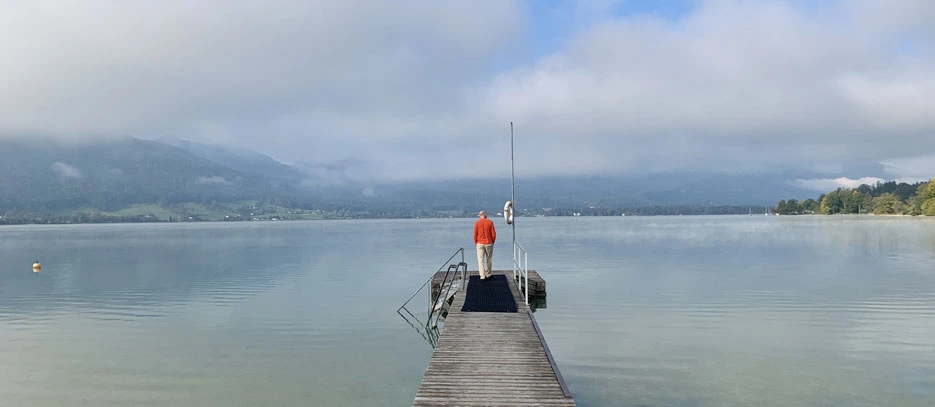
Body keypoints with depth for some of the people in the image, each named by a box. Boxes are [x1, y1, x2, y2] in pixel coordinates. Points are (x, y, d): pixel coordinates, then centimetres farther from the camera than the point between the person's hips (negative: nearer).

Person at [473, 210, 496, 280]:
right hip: (489, 243, 1)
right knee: (489, 259, 14)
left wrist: (475, 242, 12)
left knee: (480, 260, 2)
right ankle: (488, 274, 23)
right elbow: (493, 234, -4)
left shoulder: (477, 223, -5)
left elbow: (475, 234, -3)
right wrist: (493, 241, 11)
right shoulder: (490, 222, -4)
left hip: (480, 243, -1)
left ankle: (482, 276, -4)